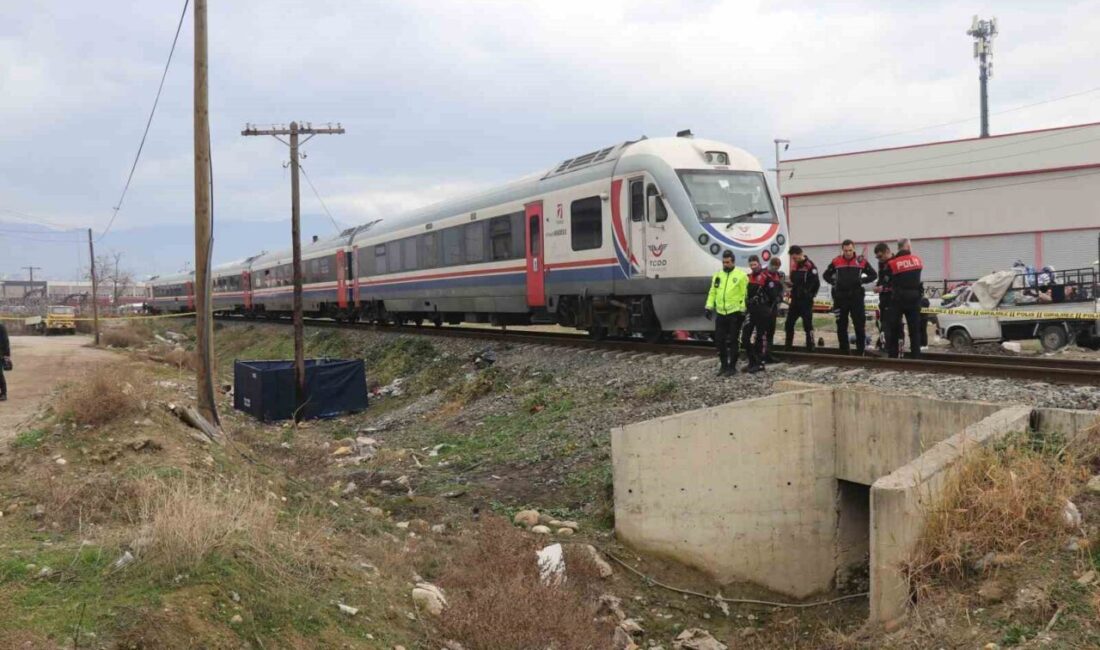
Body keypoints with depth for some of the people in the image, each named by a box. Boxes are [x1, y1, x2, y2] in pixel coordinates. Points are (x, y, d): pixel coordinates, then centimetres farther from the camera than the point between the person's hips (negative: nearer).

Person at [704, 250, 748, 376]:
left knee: (732, 341, 1)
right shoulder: (718, 275, 11)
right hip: (720, 313, 5)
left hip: (734, 313, -5)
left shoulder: (741, 275, -6)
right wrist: (709, 307, 6)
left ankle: (732, 367, 10)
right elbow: (712, 292, 14)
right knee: (719, 340, 8)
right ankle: (724, 365, 22)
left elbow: (744, 294, -7)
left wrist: (742, 310, -11)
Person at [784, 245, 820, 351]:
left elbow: (816, 283, -16)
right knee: (788, 324, 9)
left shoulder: (810, 266, -13)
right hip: (795, 299, 8)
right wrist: (791, 284, 5)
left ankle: (810, 349, 4)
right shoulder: (794, 265, 11)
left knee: (807, 325, -3)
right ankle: (787, 347, 20)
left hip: (806, 301, -8)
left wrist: (810, 295, -13)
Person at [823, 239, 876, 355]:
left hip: (856, 297, -2)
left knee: (860, 325, -2)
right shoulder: (836, 262, 3)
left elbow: (873, 275, 8)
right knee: (841, 326, 7)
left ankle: (860, 351, 6)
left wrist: (862, 281, -4)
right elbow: (826, 275, 15)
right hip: (840, 297, 2)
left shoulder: (861, 261, 0)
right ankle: (844, 352, 16)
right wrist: (834, 282, 2)